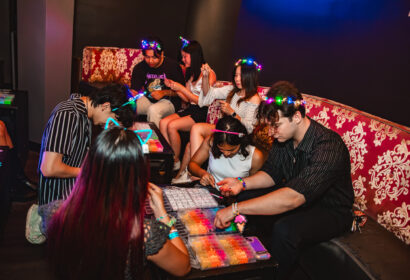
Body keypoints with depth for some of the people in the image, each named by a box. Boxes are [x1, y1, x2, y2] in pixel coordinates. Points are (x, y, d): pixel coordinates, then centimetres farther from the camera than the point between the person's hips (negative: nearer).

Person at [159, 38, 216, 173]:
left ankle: (176, 162, -8)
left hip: (202, 113, -8)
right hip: (190, 109, 8)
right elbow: (188, 99, 16)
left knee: (172, 125, -25)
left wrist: (182, 88, -14)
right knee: (163, 122, -17)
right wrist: (174, 87, 2)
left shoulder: (209, 73, -9)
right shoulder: (190, 72, 16)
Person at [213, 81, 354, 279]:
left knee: (284, 230, -34)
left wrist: (236, 209, -43)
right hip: (295, 195, 8)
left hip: (330, 211, -7)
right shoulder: (284, 136, -10)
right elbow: (271, 174, 4)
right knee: (245, 196, -1)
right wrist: (242, 183, -16)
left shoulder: (329, 147, -35)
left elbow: (291, 199, -44)